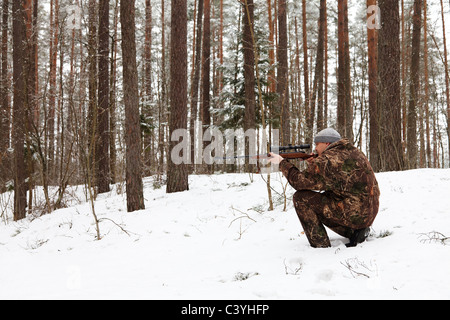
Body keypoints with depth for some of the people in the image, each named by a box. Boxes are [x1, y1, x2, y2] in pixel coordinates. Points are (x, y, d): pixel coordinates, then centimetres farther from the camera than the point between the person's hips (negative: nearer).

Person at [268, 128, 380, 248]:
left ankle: (321, 246, -1)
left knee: (301, 198, -5)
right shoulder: (354, 152, 12)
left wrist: (282, 162, 6)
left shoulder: (327, 160, -14)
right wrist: (312, 162, 16)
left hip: (353, 215, -9)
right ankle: (354, 231, 14)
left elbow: (298, 181, -6)